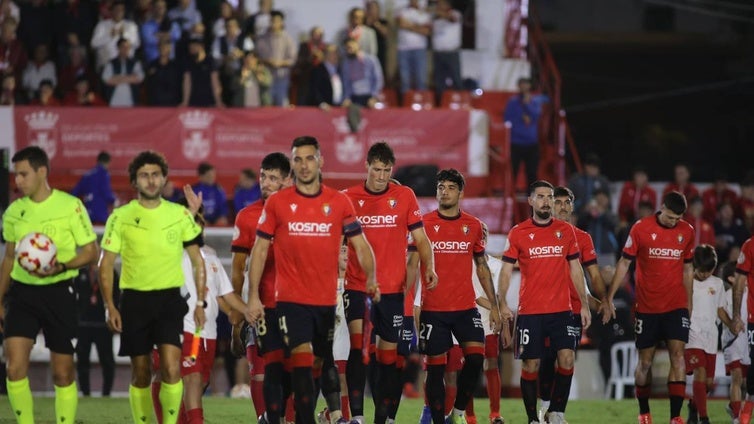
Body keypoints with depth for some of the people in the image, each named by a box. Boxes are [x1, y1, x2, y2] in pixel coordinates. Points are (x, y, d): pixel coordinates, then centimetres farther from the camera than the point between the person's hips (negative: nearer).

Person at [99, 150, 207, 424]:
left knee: (171, 368, -16)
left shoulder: (180, 215, 5)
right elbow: (106, 265, 3)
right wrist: (110, 307, -7)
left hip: (169, 299, 0)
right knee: (141, 374, 5)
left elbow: (197, 260, 11)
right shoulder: (121, 217, 1)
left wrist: (200, 302, 4)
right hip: (134, 300, 0)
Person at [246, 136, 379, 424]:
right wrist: (253, 296, 0)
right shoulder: (277, 203, 1)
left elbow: (361, 245, 5)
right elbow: (260, 250, 5)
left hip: (327, 299, 2)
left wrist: (371, 277, -13)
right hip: (291, 299, -2)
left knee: (326, 360, 12)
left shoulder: (339, 202, 3)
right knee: (302, 358, -13)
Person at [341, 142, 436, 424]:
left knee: (389, 352, 6)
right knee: (358, 344, -17)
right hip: (357, 285, -1)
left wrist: (429, 266, -12)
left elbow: (420, 238, 5)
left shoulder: (404, 196, 3)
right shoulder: (348, 198, 2)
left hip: (392, 287, 1)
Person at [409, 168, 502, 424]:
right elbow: (411, 264, 0)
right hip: (433, 309, -2)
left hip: (466, 307, 2)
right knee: (435, 367, 0)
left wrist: (494, 305, 11)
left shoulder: (473, 226, 7)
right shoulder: (423, 223, -1)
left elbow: (482, 267, 15)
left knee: (476, 357, -12)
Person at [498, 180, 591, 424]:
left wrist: (584, 305, 7)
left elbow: (575, 269, 11)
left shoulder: (566, 231, 7)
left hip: (561, 310, 1)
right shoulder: (518, 233, 1)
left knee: (566, 358, -11)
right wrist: (502, 304, -11)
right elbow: (506, 269, 1)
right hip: (530, 312, -1)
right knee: (531, 365, 0)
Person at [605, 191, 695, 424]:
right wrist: (609, 297, -5)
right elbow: (624, 263, -1)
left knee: (678, 356, -11)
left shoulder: (687, 231, 3)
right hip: (647, 306, -1)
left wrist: (689, 304, 15)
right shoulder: (641, 228, -6)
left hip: (676, 306, 1)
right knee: (645, 361, 5)